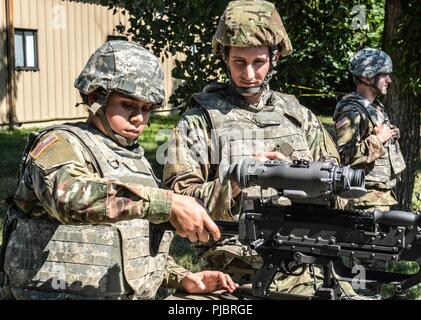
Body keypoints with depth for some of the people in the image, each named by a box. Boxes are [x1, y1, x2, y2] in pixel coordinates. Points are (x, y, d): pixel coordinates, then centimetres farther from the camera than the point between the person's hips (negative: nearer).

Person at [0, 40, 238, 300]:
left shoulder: (137, 160, 16)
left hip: (138, 294, 5)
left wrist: (182, 278, 9)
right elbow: (69, 195, -30)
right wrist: (167, 203, -35)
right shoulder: (60, 144, -7)